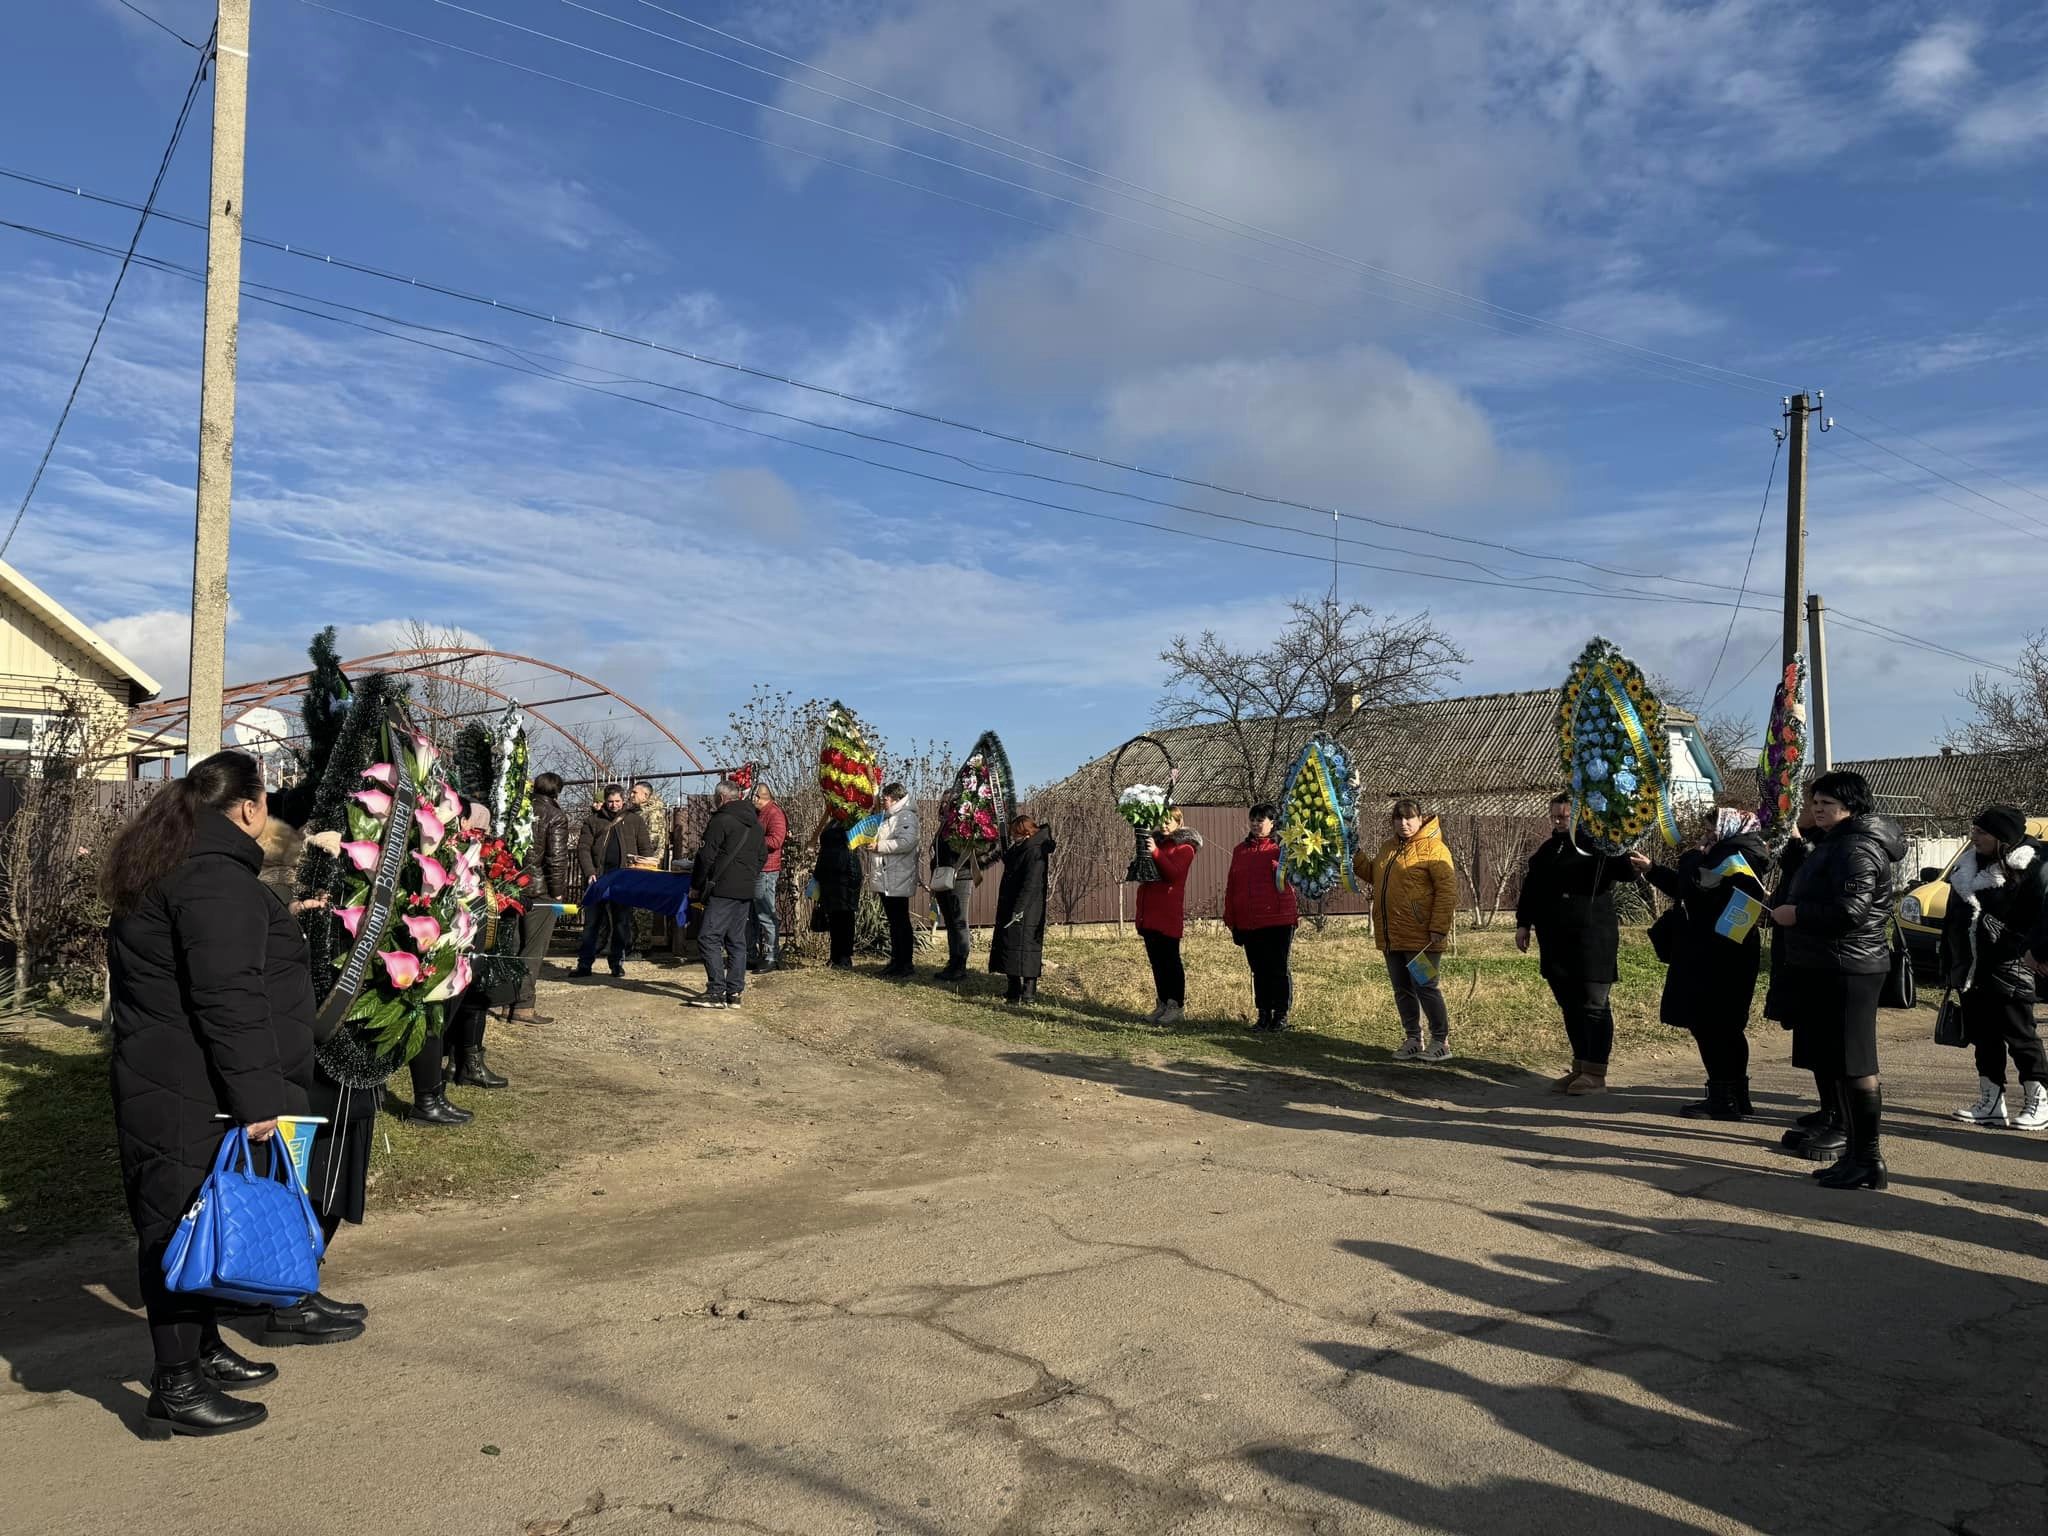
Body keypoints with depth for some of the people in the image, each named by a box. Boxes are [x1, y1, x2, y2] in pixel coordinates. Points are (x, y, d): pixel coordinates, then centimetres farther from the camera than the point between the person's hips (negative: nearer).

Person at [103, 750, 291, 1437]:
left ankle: (202, 1349, 32)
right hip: (186, 1094, -10)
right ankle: (177, 1388, 9)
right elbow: (228, 998, -24)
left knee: (189, 1221, 19)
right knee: (182, 1226, -1)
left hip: (152, 1077, 10)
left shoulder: (166, 864, 14)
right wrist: (258, 1096, -21)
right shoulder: (217, 878, -19)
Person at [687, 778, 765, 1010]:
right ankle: (734, 993, 10)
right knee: (736, 941, 11)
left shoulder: (721, 820, -9)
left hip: (723, 890, -8)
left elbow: (705, 856, -10)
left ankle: (716, 992, -12)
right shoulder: (755, 823, 16)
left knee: (709, 938, -7)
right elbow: (763, 854, 24)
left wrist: (696, 886, -1)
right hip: (747, 890, 8)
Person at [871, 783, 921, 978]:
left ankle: (906, 964, -2)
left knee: (901, 922, -6)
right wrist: (872, 841, 14)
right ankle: (895, 961, 21)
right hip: (885, 880, 10)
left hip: (898, 880, -10)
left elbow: (906, 842, -25)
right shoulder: (887, 817, 20)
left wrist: (879, 846, -20)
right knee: (893, 922, 14)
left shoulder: (906, 816, -11)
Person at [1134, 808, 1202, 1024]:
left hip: (1169, 913, -7)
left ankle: (1178, 1006, 0)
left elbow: (1173, 873, -18)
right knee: (1156, 959, 10)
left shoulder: (1184, 848, -2)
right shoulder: (1156, 842, 19)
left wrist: (1156, 853, -26)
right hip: (1150, 912, 7)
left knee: (1170, 959, -5)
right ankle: (1163, 1003, 17)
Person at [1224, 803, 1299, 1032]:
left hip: (1278, 921, -5)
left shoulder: (1281, 848, -1)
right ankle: (1264, 1015, 20)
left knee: (1278, 969, 2)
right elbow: (1231, 887, 13)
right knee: (1259, 970, 11)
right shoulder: (1240, 851, 12)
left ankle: (1283, 1015, 12)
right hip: (1248, 923, 5)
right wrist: (1231, 921, 10)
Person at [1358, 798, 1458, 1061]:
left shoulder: (1433, 848, -10)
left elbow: (1447, 890, -14)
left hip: (1420, 936, -8)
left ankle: (1440, 1042, 9)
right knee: (1402, 989, 13)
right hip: (1391, 936, 8)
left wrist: (1439, 928, -19)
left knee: (1425, 987, -3)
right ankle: (1413, 1039, 24)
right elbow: (1372, 875, 27)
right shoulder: (1388, 848, 14)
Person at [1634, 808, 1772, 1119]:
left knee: (1710, 1026, -6)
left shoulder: (1738, 857, -14)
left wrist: (1692, 856, -7)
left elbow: (1698, 884, -26)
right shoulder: (1727, 855, 18)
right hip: (1711, 954, 11)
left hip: (1720, 958, -11)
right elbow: (1684, 889, 26)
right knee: (1723, 1027, 16)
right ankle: (1735, 1097, 24)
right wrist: (1651, 869, 25)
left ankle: (1723, 1099, -2)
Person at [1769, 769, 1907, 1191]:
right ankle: (1856, 1153, 21)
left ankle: (1869, 1161, -1)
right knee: (1837, 1065, 14)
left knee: (1852, 1066, -7)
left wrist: (1796, 914, -16)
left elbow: (1849, 909, -24)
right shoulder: (1835, 842, 20)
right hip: (1824, 968, 11)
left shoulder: (1857, 848, -14)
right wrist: (1792, 911, 12)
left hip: (1847, 971, -11)